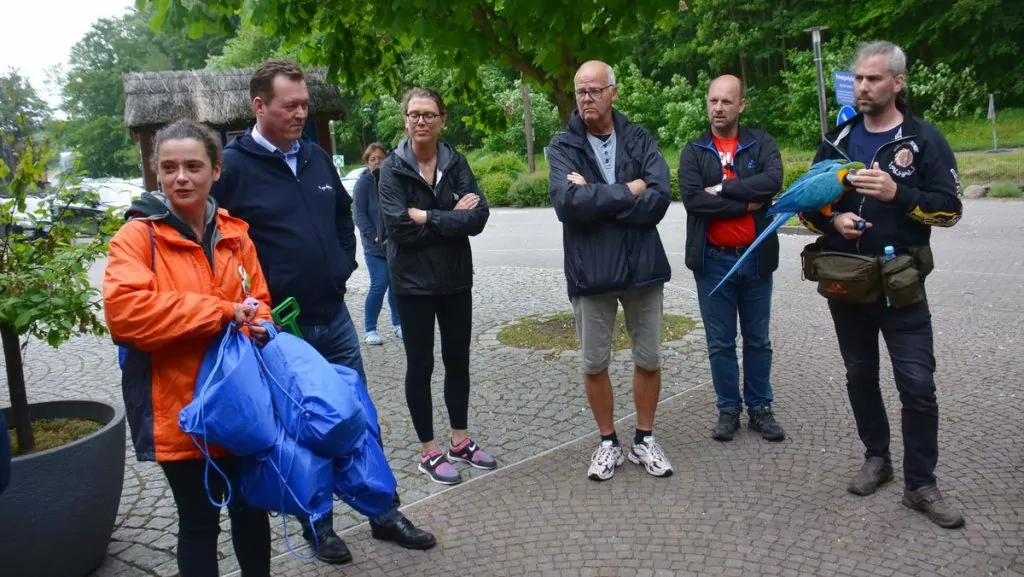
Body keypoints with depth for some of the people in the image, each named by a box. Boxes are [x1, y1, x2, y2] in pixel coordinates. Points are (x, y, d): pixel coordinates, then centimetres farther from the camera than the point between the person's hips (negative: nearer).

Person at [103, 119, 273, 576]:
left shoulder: (234, 234, 7)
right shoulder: (137, 235, -9)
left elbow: (258, 302, 14)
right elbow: (123, 309, -25)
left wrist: (256, 324, -11)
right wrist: (221, 312, -24)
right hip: (180, 408, -4)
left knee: (251, 506, 18)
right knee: (198, 521, 9)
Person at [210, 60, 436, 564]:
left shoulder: (317, 158, 9)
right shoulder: (233, 166, -10)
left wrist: (344, 266, 11)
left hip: (334, 318, 5)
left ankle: (384, 513, 26)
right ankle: (318, 526, 27)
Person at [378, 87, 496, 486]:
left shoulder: (456, 162, 1)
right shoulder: (392, 168, -8)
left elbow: (478, 217, -11)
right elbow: (397, 227, -20)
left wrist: (427, 218, -18)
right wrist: (452, 218, -16)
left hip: (456, 279, 4)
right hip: (413, 283, -4)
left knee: (458, 361, 13)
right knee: (420, 366, 6)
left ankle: (460, 441, 29)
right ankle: (429, 452, 19)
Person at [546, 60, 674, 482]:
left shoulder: (638, 139, 2)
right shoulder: (562, 147, -2)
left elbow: (659, 198, -13)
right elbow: (568, 202, -20)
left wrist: (596, 198, -17)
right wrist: (627, 191, -15)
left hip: (642, 266, 2)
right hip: (590, 270, -1)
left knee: (648, 359, 12)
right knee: (594, 364, 9)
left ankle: (644, 440, 31)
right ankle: (608, 442, 28)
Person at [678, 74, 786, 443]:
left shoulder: (761, 144, 3)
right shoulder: (693, 152, 1)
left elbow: (773, 181, -17)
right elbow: (692, 199, -15)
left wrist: (722, 188, -16)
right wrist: (747, 204, -14)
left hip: (756, 258, 1)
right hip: (713, 261, 0)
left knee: (758, 341, 12)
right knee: (720, 343, 8)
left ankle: (760, 408, 25)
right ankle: (728, 410, 21)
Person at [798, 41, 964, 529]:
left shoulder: (924, 140, -2)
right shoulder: (838, 140, 7)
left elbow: (950, 208, -7)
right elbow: (807, 204, 10)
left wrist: (897, 193, -22)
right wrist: (832, 220, -12)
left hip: (900, 284, -3)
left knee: (918, 384, -3)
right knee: (860, 376, 14)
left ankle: (920, 484, 10)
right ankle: (876, 458, 32)